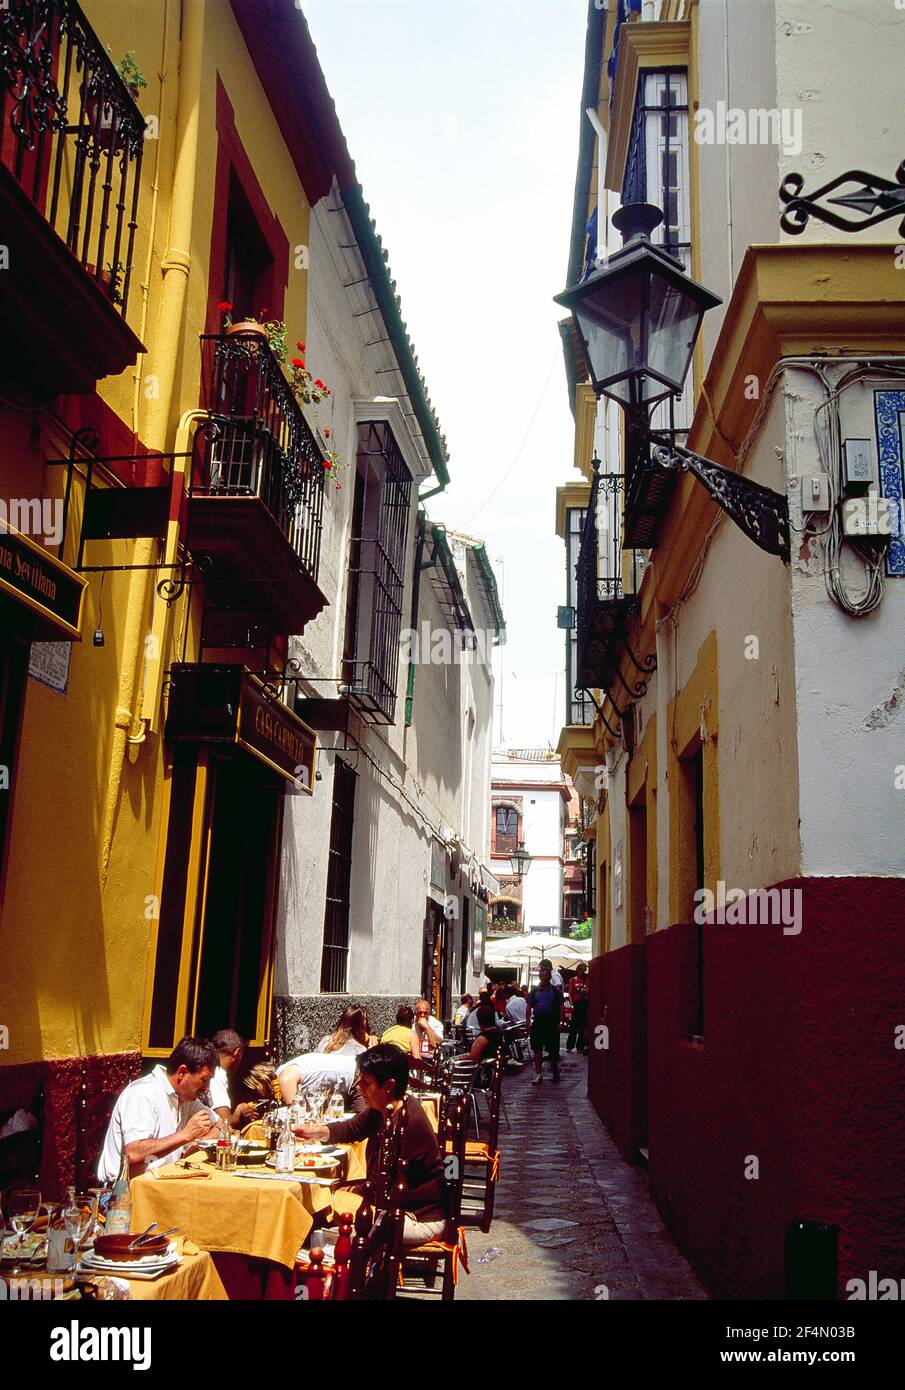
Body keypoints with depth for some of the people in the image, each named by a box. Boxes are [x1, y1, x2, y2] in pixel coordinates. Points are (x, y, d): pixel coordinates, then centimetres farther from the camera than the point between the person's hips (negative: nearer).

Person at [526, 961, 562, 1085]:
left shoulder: (555, 991, 3)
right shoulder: (535, 990, 6)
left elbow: (561, 1008, 1)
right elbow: (529, 1007, 7)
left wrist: (559, 1023, -6)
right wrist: (528, 1022, -1)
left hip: (552, 1023, -1)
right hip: (538, 1022, 1)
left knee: (553, 1049, 5)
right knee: (537, 1049, 3)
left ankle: (555, 1070, 22)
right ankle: (538, 1074, 10)